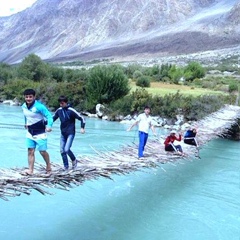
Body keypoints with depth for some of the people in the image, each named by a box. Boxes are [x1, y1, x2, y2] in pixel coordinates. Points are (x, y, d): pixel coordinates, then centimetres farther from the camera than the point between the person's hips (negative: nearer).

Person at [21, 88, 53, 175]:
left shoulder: (39, 106, -21)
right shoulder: (23, 106, 1)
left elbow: (49, 115, -23)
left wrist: (49, 126, -37)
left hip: (40, 133, -6)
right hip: (30, 132, 6)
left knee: (42, 151, 0)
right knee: (30, 151, 2)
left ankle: (48, 166, 25)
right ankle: (30, 170, 6)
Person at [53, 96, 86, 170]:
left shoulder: (71, 110, -13)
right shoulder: (59, 110, 1)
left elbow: (81, 118, -8)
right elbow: (53, 118, 15)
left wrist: (82, 128, -17)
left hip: (70, 133, -5)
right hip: (63, 133, 6)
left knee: (67, 149, -16)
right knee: (62, 151, 4)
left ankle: (74, 160, 11)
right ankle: (66, 166, 18)